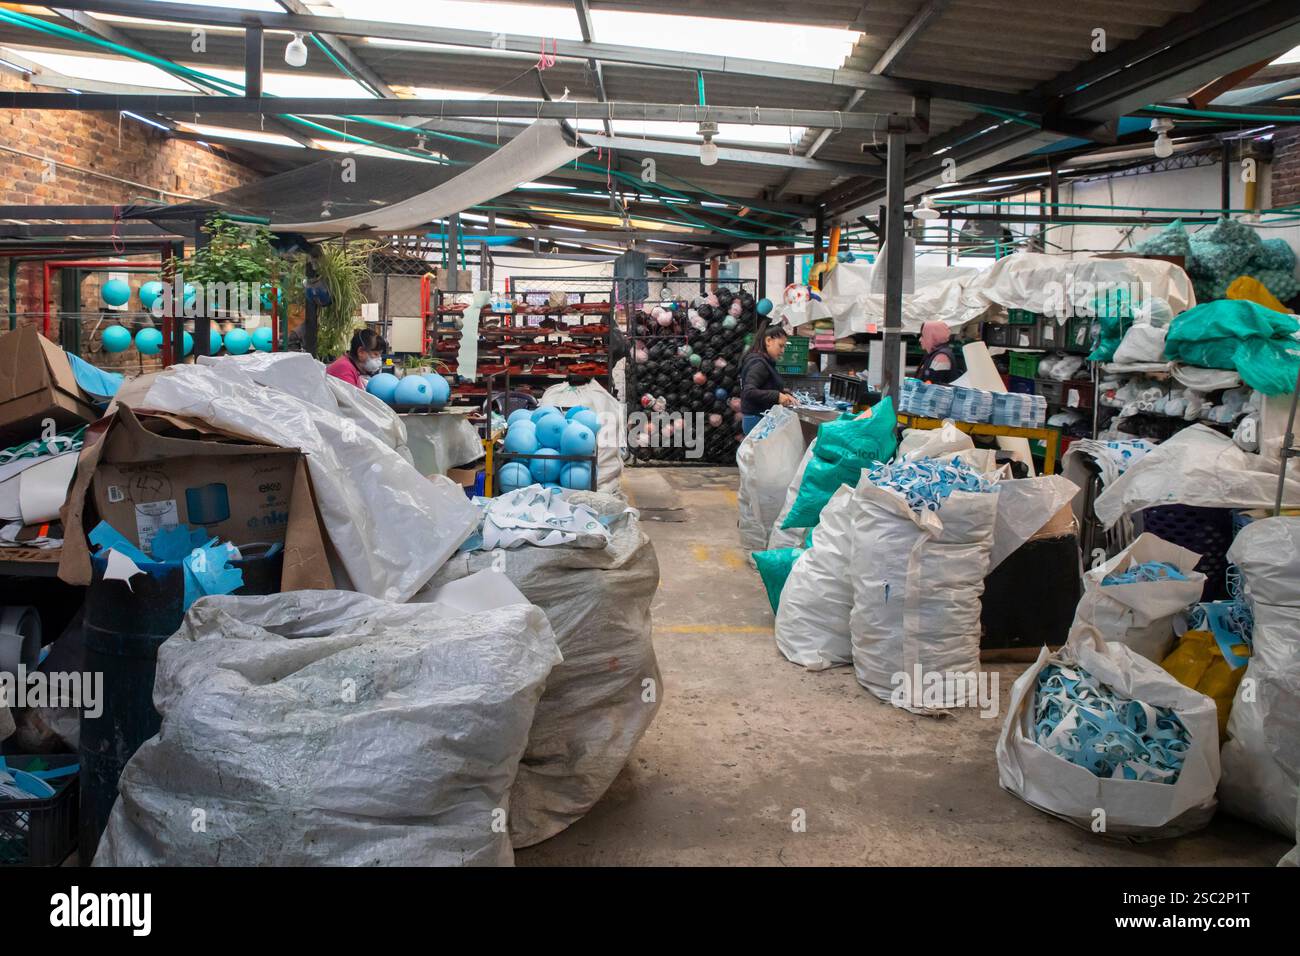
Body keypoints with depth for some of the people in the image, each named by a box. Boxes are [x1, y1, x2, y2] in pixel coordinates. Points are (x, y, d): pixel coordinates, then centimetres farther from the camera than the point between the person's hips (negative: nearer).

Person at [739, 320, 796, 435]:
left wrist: (784, 395, 0)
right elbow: (749, 391, -26)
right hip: (758, 420, -10)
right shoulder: (758, 364, -15)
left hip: (763, 419, 10)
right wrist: (777, 396, -25)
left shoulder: (765, 362, 15)